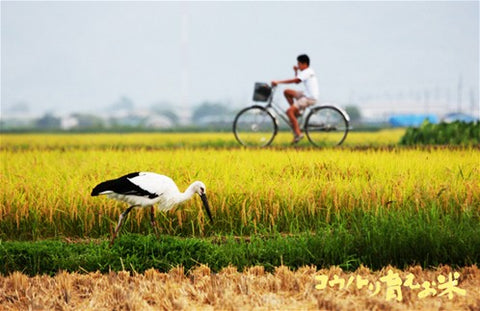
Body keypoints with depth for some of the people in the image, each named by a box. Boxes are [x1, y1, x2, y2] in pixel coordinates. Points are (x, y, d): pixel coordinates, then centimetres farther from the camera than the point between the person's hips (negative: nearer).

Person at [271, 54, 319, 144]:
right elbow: (297, 81, 27)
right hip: (306, 95, 10)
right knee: (287, 92, 13)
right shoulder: (306, 72, 16)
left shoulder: (308, 72, -15)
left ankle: (298, 133, -21)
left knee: (289, 111, -20)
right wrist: (296, 71, 10)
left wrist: (278, 82, -24)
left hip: (310, 98, -10)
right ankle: (296, 112, 12)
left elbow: (294, 80, -25)